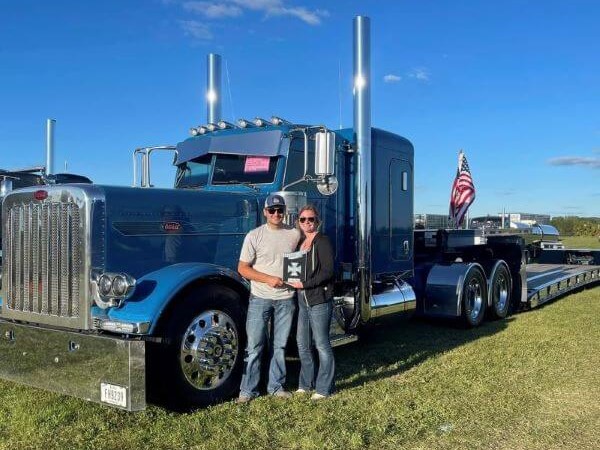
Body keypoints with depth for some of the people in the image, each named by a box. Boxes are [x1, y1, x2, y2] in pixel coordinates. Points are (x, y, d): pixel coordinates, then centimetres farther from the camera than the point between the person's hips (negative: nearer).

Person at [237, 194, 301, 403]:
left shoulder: (295, 235, 3)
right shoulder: (254, 236, -4)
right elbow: (243, 268, -5)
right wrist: (268, 279, -15)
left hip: (286, 298, 3)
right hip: (260, 298, -2)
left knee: (280, 345, 11)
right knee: (254, 345, 0)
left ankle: (276, 386, 23)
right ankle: (248, 390, 11)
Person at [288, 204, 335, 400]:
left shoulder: (322, 241, -9)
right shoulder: (299, 242, 14)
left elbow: (328, 271, -16)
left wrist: (305, 283, -19)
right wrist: (292, 281, 2)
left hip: (319, 299, -8)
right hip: (302, 300, 8)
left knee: (321, 344, 0)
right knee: (302, 344, 13)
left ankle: (324, 388, 10)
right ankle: (307, 383, 26)